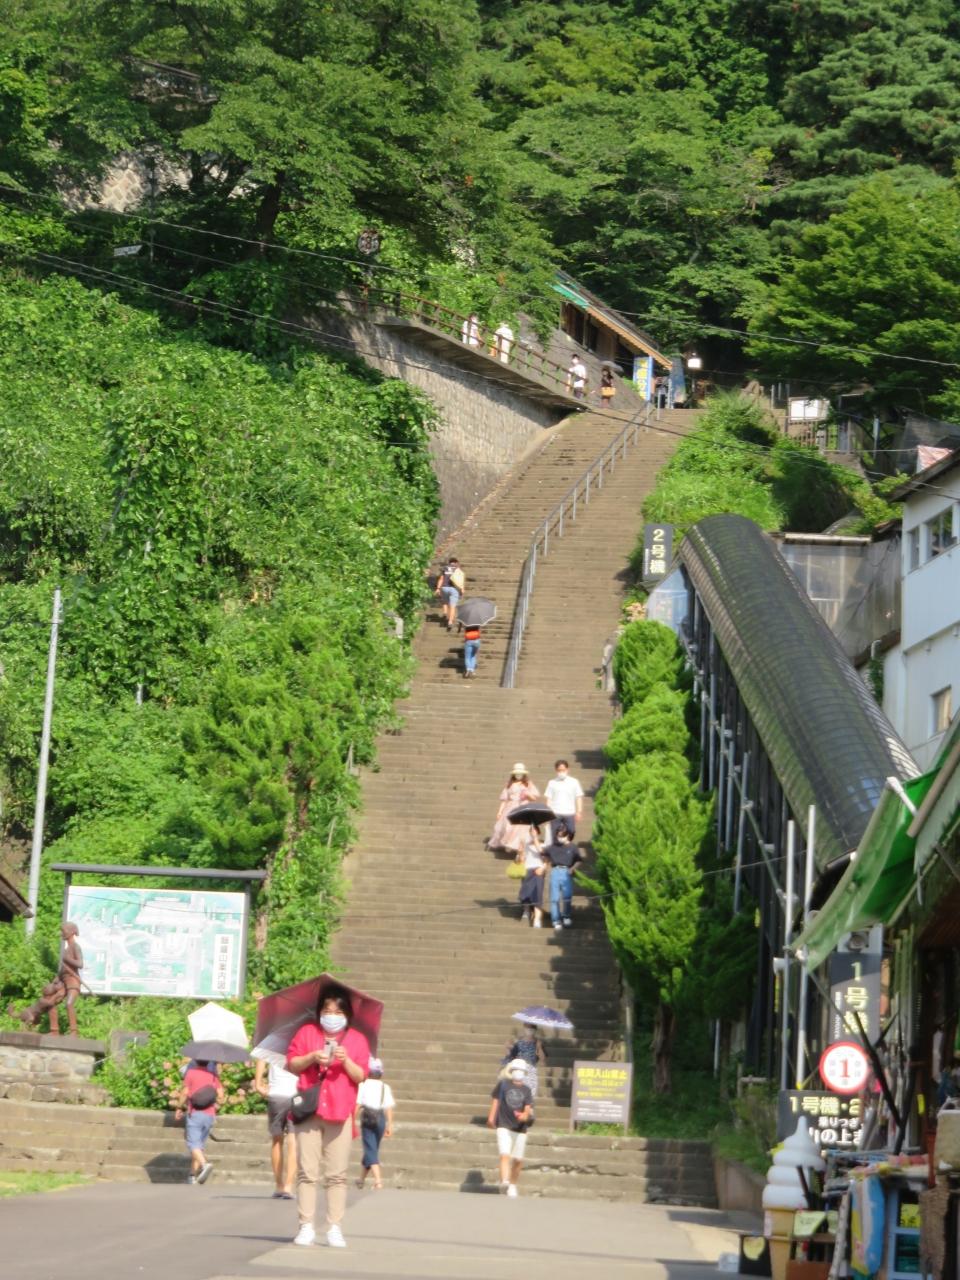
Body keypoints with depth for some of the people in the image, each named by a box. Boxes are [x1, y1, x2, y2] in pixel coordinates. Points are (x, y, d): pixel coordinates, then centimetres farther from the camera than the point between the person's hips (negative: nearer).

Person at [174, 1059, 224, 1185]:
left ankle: (205, 1164, -35)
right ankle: (192, 1175, 15)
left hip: (195, 1113, -5)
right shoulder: (213, 1075, 8)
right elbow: (220, 1096, 4)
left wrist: (179, 1108, 6)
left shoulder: (191, 1072, -5)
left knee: (193, 1144, -10)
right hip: (209, 1115, 5)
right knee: (200, 1144, 13)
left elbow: (185, 1092, -7)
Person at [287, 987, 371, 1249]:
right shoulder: (307, 1032, 12)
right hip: (309, 1110, 1)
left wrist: (346, 1061, -13)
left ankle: (334, 1228, -1)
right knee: (307, 1172, -2)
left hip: (340, 1112, -1)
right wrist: (312, 1057, -10)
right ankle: (306, 1226, 0)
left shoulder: (357, 1039, 10)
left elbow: (361, 1076, 4)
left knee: (337, 1175, -3)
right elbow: (292, 1064, 7)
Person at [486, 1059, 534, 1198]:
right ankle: (504, 1181, -34)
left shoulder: (526, 1091, 8)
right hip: (504, 1126, -3)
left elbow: (528, 1108, -2)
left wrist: (525, 1115, -24)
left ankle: (513, 1185, 22)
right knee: (505, 1154, -20)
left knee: (518, 1160, 7)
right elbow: (495, 1100, 10)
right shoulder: (503, 1084, 5)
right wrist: (491, 1117, 3)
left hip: (520, 1129, 3)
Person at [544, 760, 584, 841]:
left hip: (569, 813, 0)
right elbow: (548, 798, 7)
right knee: (554, 835, -1)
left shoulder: (574, 782, 8)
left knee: (571, 832, -5)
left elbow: (579, 797, 7)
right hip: (555, 813, 0)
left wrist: (579, 811, -1)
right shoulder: (552, 783, 8)